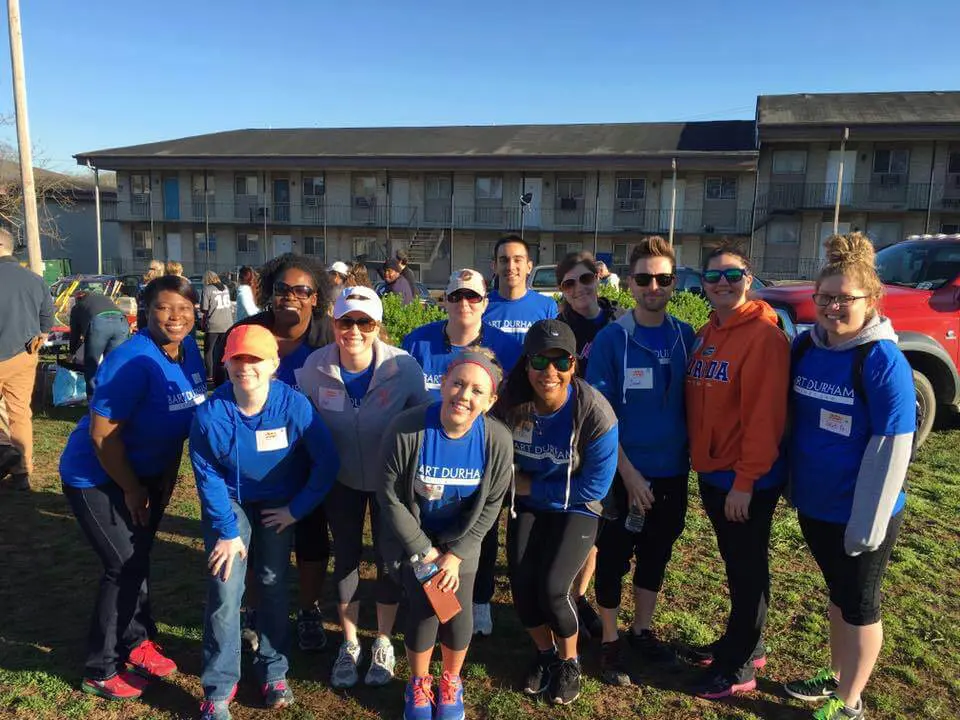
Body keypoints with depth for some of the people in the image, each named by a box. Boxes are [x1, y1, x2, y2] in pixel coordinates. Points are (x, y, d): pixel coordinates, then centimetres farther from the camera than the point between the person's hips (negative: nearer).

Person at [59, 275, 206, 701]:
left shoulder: (189, 350, -6)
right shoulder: (132, 361, -29)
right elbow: (103, 434, -26)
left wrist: (167, 476, 8)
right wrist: (132, 490, -15)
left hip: (147, 473, 7)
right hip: (97, 478, -7)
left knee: (137, 560, 18)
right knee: (126, 567, -3)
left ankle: (136, 643, 37)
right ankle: (101, 671, 17)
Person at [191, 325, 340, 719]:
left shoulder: (294, 405, -26)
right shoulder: (210, 414, -23)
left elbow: (326, 462, -17)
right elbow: (207, 476, -12)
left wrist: (297, 509, -12)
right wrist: (227, 531, -12)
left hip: (279, 503, 0)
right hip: (230, 501, 0)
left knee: (273, 584, 5)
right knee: (225, 590, -7)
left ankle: (273, 671, 27)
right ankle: (218, 688, 10)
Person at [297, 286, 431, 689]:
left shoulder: (404, 367, -25)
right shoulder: (314, 367, -19)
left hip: (391, 479, -1)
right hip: (341, 480, 2)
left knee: (389, 557, 11)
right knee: (345, 557, 13)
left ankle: (383, 644, 35)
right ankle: (349, 644, 35)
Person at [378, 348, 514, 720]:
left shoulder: (497, 441, -22)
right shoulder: (406, 430, -29)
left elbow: (490, 506, -10)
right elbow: (389, 496, -18)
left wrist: (456, 554, -12)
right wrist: (424, 551, -14)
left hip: (461, 539, 2)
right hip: (412, 537, -1)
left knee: (458, 612, -3)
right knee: (424, 610, -8)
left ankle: (451, 683, 31)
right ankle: (419, 684, 25)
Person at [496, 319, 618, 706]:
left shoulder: (595, 412, -28)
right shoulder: (510, 402, -19)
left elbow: (594, 487, -21)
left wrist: (532, 487, -17)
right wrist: (514, 483, -12)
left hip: (576, 508, -3)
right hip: (527, 505, 3)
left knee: (551, 588, -15)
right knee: (522, 584, -7)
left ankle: (569, 662, 18)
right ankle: (545, 653, 26)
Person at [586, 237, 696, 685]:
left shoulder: (686, 338, 0)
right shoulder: (611, 339, -10)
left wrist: (691, 457, 0)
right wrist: (628, 473, -15)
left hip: (673, 473, 4)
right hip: (625, 474, -3)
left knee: (656, 555, 17)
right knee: (614, 558, 8)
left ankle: (642, 631, 38)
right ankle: (610, 643, 27)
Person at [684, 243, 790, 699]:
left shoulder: (764, 335, -16)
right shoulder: (705, 334, 10)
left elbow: (764, 416, -21)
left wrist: (746, 480, -20)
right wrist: (701, 460, 10)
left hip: (748, 480, -8)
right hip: (711, 473, 8)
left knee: (748, 569, 7)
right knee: (734, 563, 21)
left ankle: (739, 666, 22)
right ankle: (743, 643, 38)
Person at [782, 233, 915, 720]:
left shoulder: (884, 361, -19)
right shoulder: (804, 347, -2)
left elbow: (891, 450, -19)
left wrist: (868, 524, -17)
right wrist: (791, 484, 7)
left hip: (861, 512, -5)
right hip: (813, 505, 5)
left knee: (859, 605, 11)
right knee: (838, 594, 22)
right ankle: (836, 678, 41)